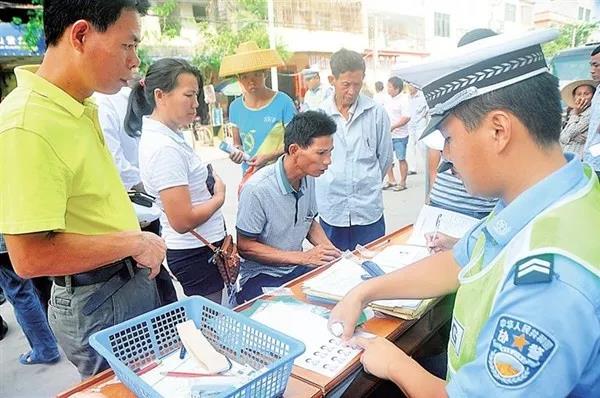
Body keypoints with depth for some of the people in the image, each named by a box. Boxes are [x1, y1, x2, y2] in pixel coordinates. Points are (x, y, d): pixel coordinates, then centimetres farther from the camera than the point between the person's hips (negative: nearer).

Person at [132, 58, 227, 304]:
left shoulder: (168, 136, 6)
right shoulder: (164, 148, -23)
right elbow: (183, 221, -26)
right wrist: (219, 197, -9)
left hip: (202, 248, 9)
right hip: (196, 253, -9)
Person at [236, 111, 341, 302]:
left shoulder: (309, 178, 0)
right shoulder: (258, 189, -22)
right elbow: (245, 246, -14)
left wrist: (330, 250, -3)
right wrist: (302, 257, -18)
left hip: (297, 269, 7)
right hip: (261, 276, -7)